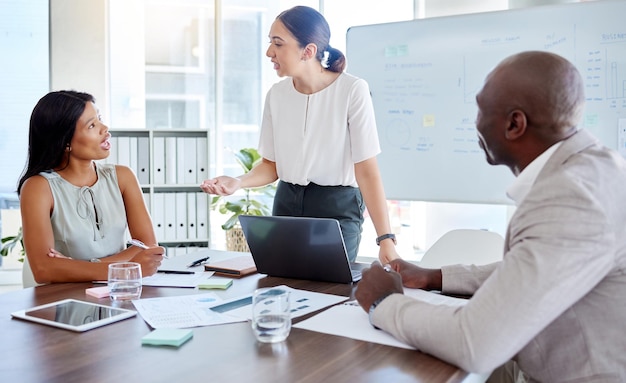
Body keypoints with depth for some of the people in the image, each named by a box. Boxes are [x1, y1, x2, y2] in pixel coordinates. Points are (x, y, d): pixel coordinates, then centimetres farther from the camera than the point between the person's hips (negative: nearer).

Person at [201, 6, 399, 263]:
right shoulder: (276, 95, 0)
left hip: (338, 208, -4)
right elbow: (271, 164, 7)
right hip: (286, 204, 4)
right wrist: (238, 183, -13)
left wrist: (385, 238, -21)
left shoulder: (352, 90, -14)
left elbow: (367, 170, -16)